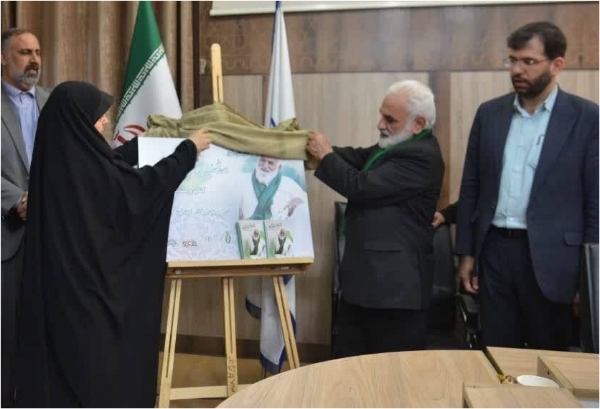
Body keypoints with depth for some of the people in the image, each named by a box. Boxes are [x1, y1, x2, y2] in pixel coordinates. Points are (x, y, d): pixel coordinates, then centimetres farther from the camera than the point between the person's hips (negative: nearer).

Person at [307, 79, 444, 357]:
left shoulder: (421, 156, -21)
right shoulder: (395, 145, 12)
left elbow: (362, 186, -25)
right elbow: (357, 157, 11)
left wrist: (326, 156, -11)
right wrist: (317, 148, -5)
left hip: (395, 285, -10)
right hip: (366, 277, 10)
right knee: (346, 363, 19)